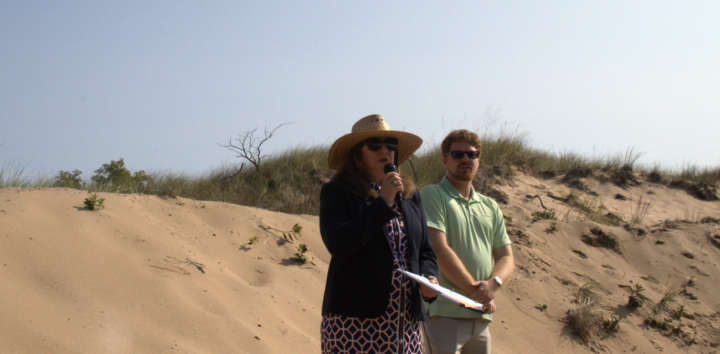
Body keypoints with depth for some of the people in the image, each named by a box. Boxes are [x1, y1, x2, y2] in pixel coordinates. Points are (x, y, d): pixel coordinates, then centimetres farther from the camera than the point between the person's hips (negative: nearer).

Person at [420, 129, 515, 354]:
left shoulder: (490, 207, 18)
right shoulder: (432, 196, -1)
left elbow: (506, 258, 14)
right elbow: (440, 250, -12)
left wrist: (493, 283, -9)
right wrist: (474, 290, -14)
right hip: (444, 314, -6)